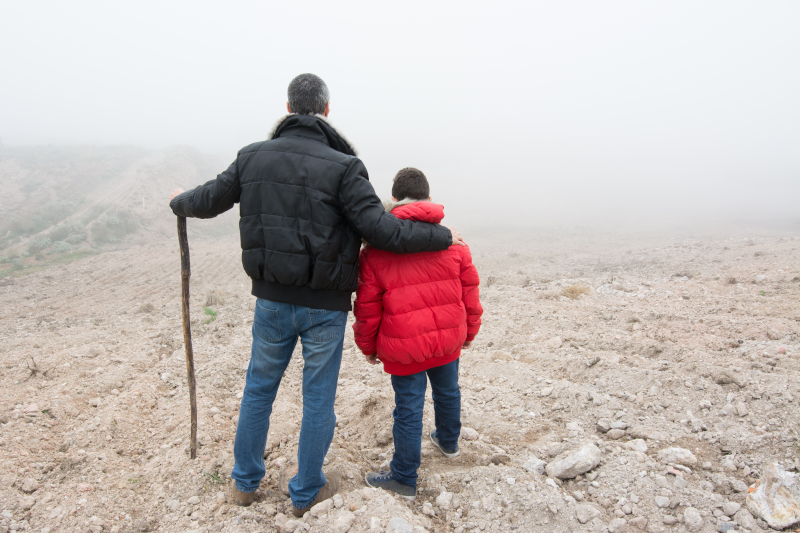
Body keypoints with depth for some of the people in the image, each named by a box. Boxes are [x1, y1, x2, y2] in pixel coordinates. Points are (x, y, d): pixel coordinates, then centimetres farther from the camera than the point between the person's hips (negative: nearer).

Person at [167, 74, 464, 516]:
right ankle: (307, 492, 32)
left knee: (259, 387, 22)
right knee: (318, 398, 13)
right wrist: (442, 237, -6)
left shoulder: (253, 157, -1)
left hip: (271, 300, 4)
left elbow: (210, 199, 12)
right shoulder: (342, 166, -15)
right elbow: (381, 230, -19)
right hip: (324, 307, -3)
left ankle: (245, 482, 40)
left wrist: (180, 202, 35)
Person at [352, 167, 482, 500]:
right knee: (447, 391, 26)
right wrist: (468, 332, 18)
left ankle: (404, 479, 23)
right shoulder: (453, 241, -1)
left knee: (408, 409, 7)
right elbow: (469, 292, 5)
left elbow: (367, 307, -5)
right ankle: (448, 441, 51)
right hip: (449, 338, 4)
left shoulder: (376, 249, -9)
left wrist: (368, 346, 9)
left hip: (405, 347, -4)